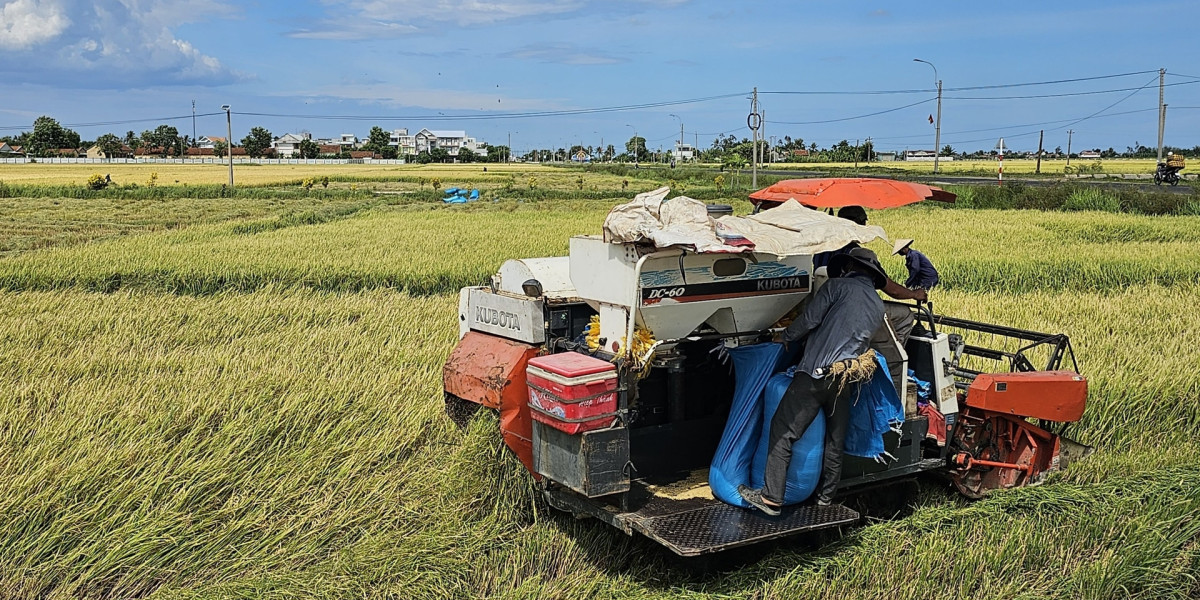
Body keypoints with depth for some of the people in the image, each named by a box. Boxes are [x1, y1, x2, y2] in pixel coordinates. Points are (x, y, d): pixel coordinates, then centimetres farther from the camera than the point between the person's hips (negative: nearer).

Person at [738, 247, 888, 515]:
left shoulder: (838, 286, 1)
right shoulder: (878, 306, 20)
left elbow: (809, 319, -4)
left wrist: (786, 337, 11)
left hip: (817, 372, -7)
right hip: (847, 379, 7)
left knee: (783, 431, -6)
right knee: (835, 440, 16)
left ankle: (771, 498, -9)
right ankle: (826, 497, 24)